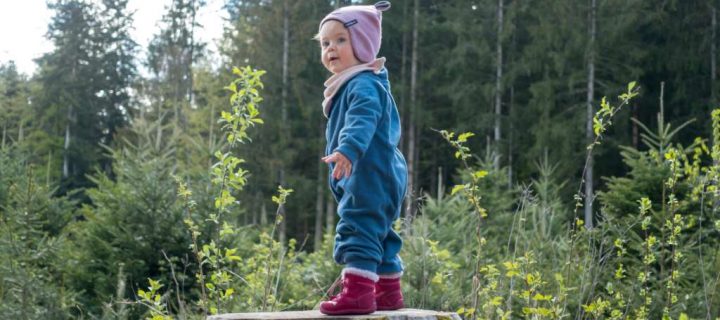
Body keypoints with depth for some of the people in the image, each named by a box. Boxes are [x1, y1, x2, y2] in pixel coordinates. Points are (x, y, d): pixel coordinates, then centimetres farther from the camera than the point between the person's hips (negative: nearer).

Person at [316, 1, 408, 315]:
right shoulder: (350, 86, 21)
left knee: (358, 228, -15)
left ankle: (358, 289, -18)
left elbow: (363, 119, -32)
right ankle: (388, 290, 28)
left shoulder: (363, 84, -13)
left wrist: (348, 149, -48)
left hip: (369, 175, -11)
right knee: (378, 233, 18)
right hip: (378, 177, 11)